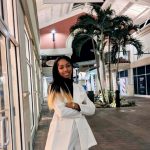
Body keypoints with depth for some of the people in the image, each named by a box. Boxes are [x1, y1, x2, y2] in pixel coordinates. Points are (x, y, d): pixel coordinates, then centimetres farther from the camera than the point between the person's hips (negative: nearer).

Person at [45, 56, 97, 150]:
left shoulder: (79, 88, 10)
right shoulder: (55, 88, -4)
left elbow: (92, 109, 3)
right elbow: (61, 112, -15)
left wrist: (77, 106, -13)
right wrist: (82, 111, -4)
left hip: (80, 132, 4)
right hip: (63, 133, -4)